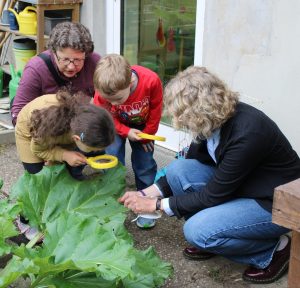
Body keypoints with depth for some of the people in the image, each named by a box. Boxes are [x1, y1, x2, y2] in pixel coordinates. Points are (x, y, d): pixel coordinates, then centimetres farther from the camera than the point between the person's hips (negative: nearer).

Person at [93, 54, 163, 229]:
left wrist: (147, 135, -8)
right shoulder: (103, 91, -35)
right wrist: (126, 132, -23)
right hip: (116, 125, 0)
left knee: (145, 163, -1)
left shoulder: (151, 81, -38)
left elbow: (155, 111, -19)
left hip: (142, 125, 0)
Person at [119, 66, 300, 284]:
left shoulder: (247, 133, -32)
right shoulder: (214, 119, -8)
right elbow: (189, 167, 6)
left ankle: (274, 250, -3)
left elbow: (213, 195, -24)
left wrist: (157, 205, -16)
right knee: (178, 169, -11)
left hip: (276, 204, -8)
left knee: (197, 231, -24)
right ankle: (209, 240, 7)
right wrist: (146, 194, 0)